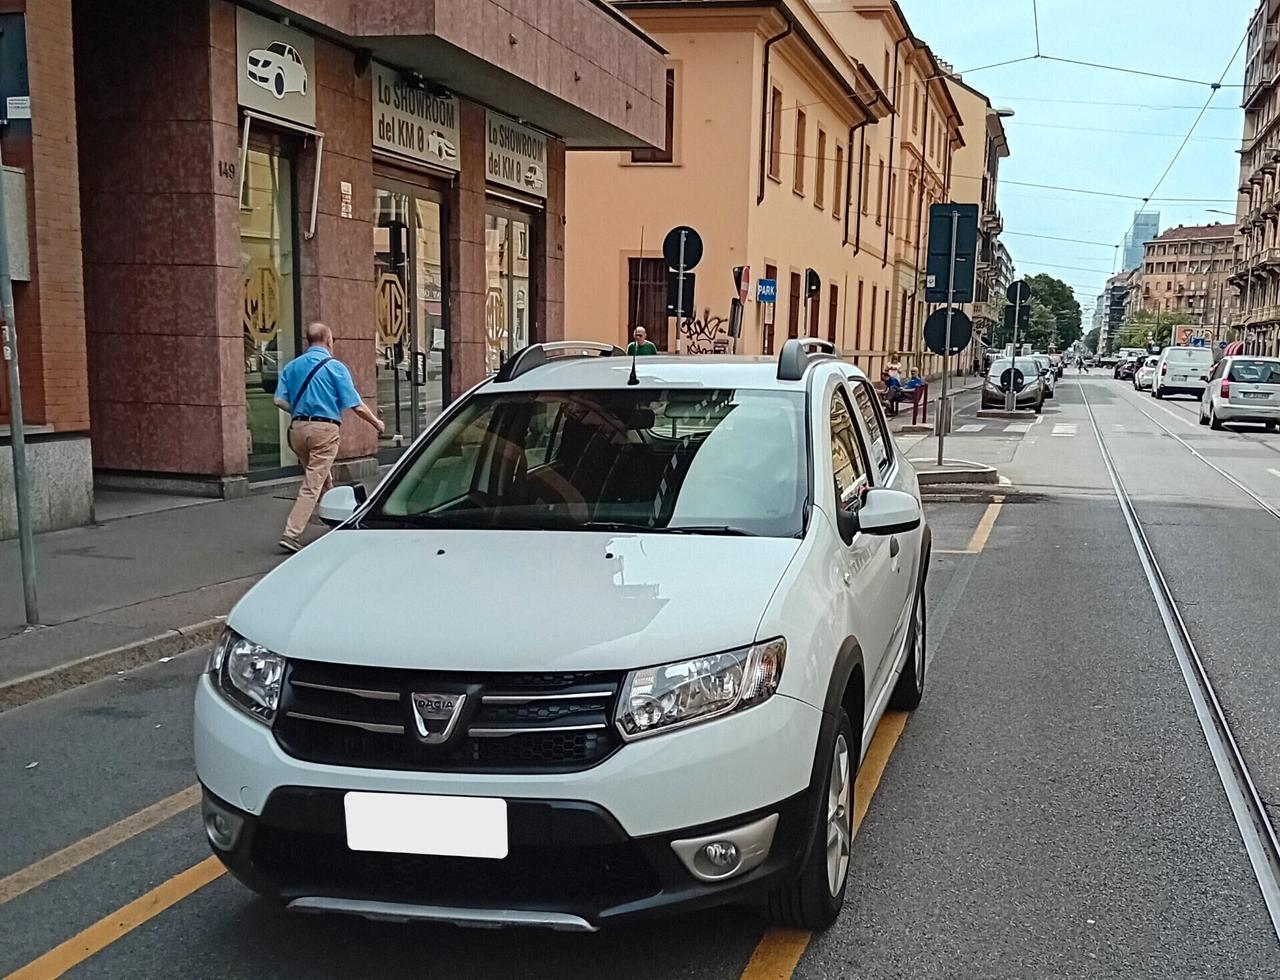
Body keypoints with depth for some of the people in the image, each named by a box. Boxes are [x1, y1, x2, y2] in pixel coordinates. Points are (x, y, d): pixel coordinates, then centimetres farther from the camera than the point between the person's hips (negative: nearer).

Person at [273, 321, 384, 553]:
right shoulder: (334, 366, -4)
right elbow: (356, 405, -6)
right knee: (313, 485, -5)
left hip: (298, 428, 6)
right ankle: (291, 535, -11)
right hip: (324, 429, -6)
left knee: (323, 480, 21)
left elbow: (280, 400, 4)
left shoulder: (292, 366, 11)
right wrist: (377, 423, 8)